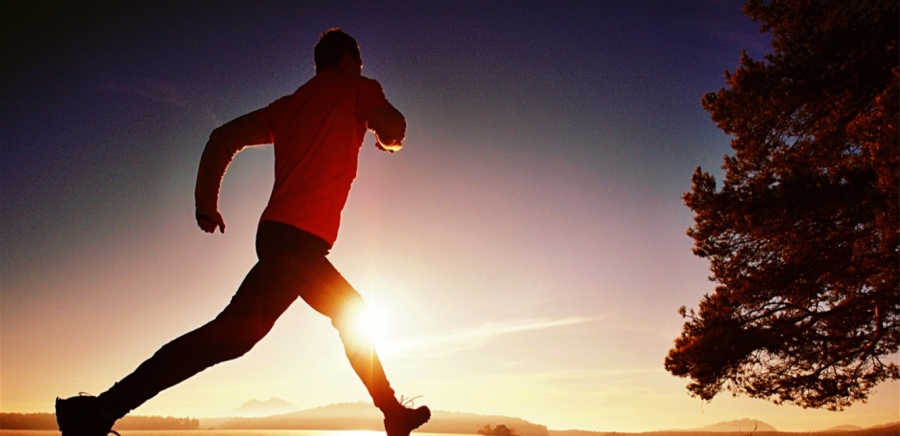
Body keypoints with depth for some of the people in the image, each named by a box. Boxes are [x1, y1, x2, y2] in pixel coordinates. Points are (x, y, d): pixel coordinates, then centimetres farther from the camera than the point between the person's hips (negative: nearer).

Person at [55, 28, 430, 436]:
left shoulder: (286, 106, 22)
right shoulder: (358, 88, 7)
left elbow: (223, 138, 14)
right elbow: (393, 131, -10)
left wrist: (206, 205, 13)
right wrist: (385, 139, 14)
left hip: (280, 232, 8)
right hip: (299, 237, -8)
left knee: (351, 314, 20)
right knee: (233, 333, -11)